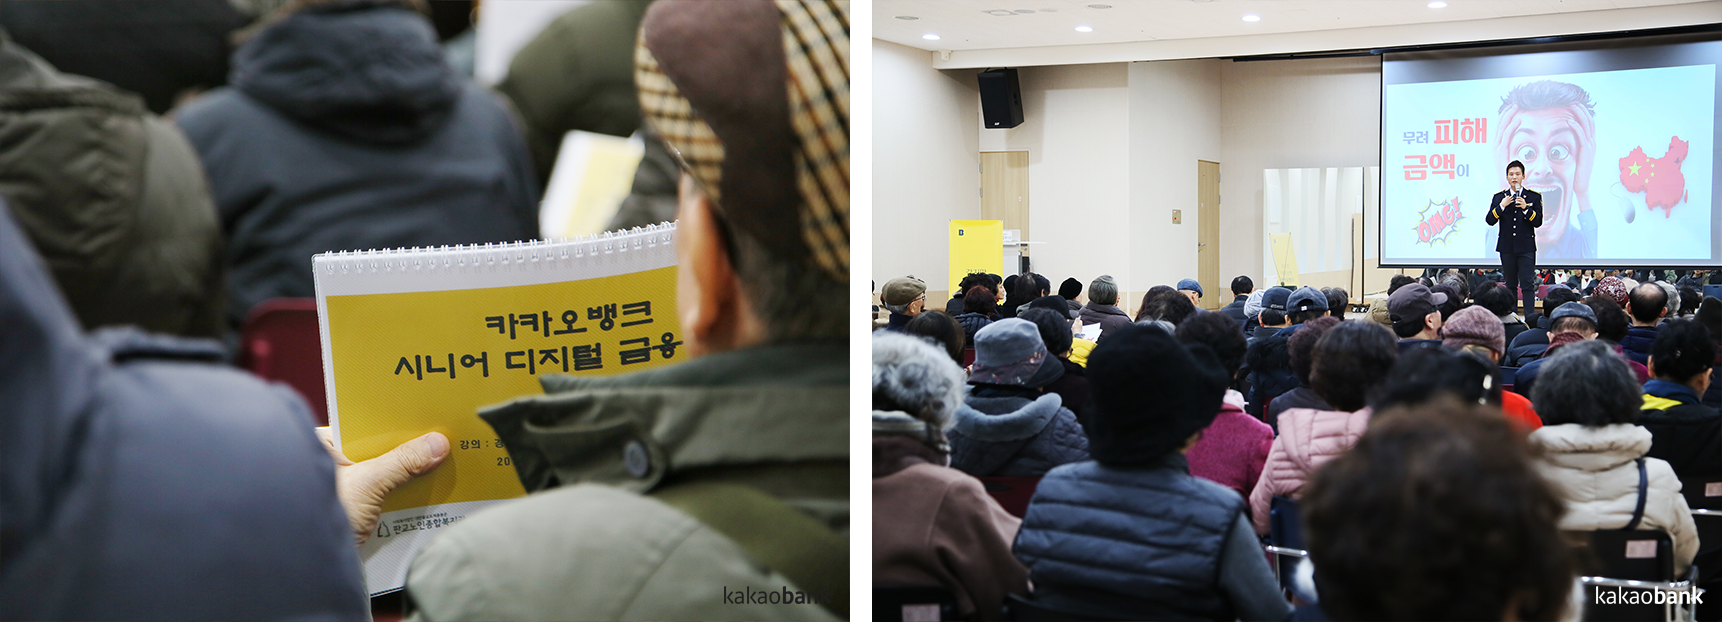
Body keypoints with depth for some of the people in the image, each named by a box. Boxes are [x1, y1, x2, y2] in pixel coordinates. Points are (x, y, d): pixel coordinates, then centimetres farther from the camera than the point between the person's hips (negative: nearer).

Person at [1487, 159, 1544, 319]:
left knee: (1528, 284, -9)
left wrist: (1526, 208, -17)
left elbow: (1538, 222, -2)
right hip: (1507, 247, 2)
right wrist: (1501, 206, -12)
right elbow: (1489, 221, 1)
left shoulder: (1534, 196, 4)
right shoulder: (1498, 197, 9)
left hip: (1526, 247, -2)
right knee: (1510, 285, 8)